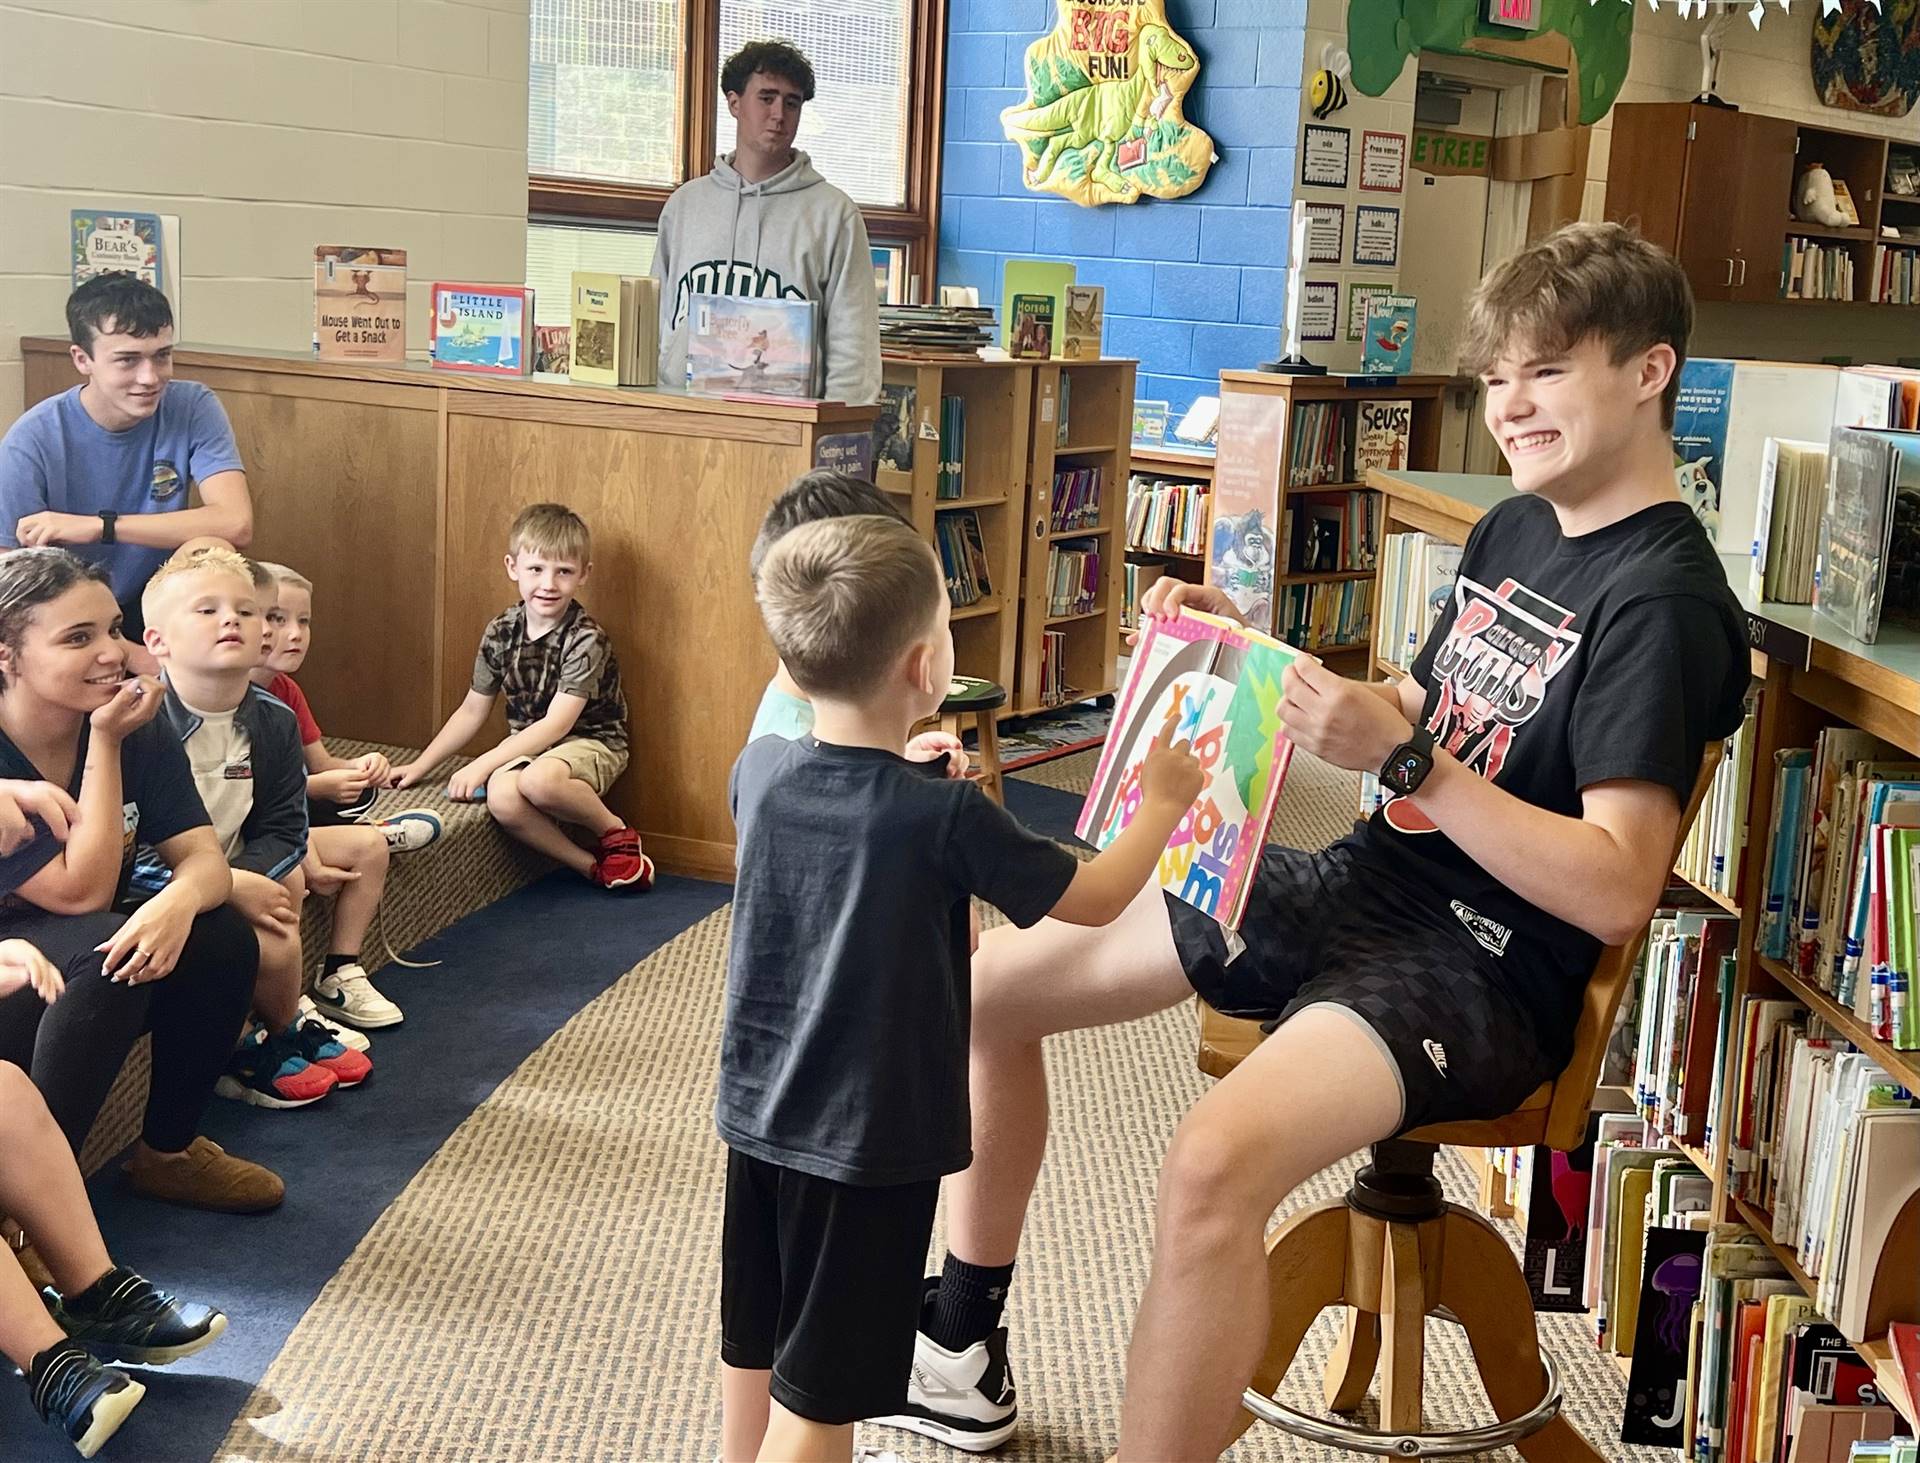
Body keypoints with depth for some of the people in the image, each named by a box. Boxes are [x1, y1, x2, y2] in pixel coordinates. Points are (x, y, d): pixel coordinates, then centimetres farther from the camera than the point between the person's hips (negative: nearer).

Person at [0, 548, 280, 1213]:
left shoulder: (141, 734, -6)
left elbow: (203, 857, -12)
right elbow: (81, 891, -25)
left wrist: (179, 899, -37)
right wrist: (104, 743, -26)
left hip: (86, 962, 6)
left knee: (222, 939, -19)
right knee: (101, 946, -33)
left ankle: (168, 1150, 2)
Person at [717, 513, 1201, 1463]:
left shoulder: (757, 772, -7)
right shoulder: (944, 818, -22)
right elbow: (1097, 898, -9)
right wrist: (1163, 802, 5)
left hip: (757, 1112, 6)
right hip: (871, 1137, -6)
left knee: (753, 1340, 23)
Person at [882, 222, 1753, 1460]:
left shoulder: (1664, 600, -15)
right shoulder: (1515, 530, 11)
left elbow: (1616, 894, -22)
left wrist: (1401, 757, -28)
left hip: (1484, 967, -9)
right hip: (1359, 887, 9)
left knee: (1215, 1167, -38)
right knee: (987, 989, 9)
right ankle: (962, 1354, 23)